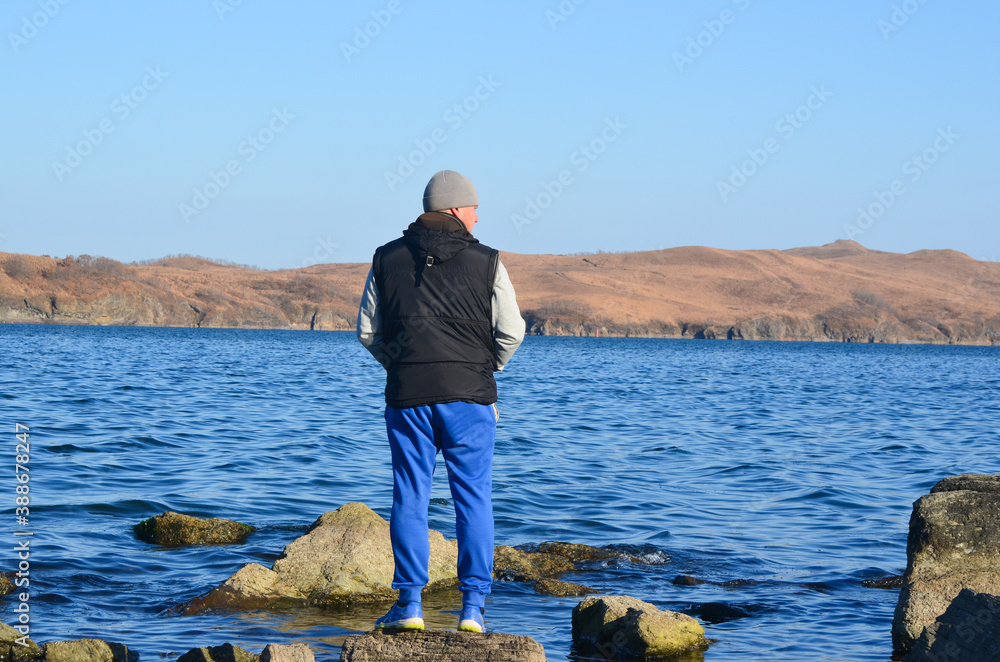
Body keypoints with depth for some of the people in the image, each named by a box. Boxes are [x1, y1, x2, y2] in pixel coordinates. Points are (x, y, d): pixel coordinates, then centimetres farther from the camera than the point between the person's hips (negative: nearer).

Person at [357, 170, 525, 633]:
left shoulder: (387, 259, 6)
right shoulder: (486, 262, -1)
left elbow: (367, 331, 8)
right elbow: (511, 330, -2)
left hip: (406, 396, 2)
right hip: (469, 395, -1)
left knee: (409, 497, 6)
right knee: (473, 497, 4)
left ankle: (409, 603, 4)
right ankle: (473, 606, 1)